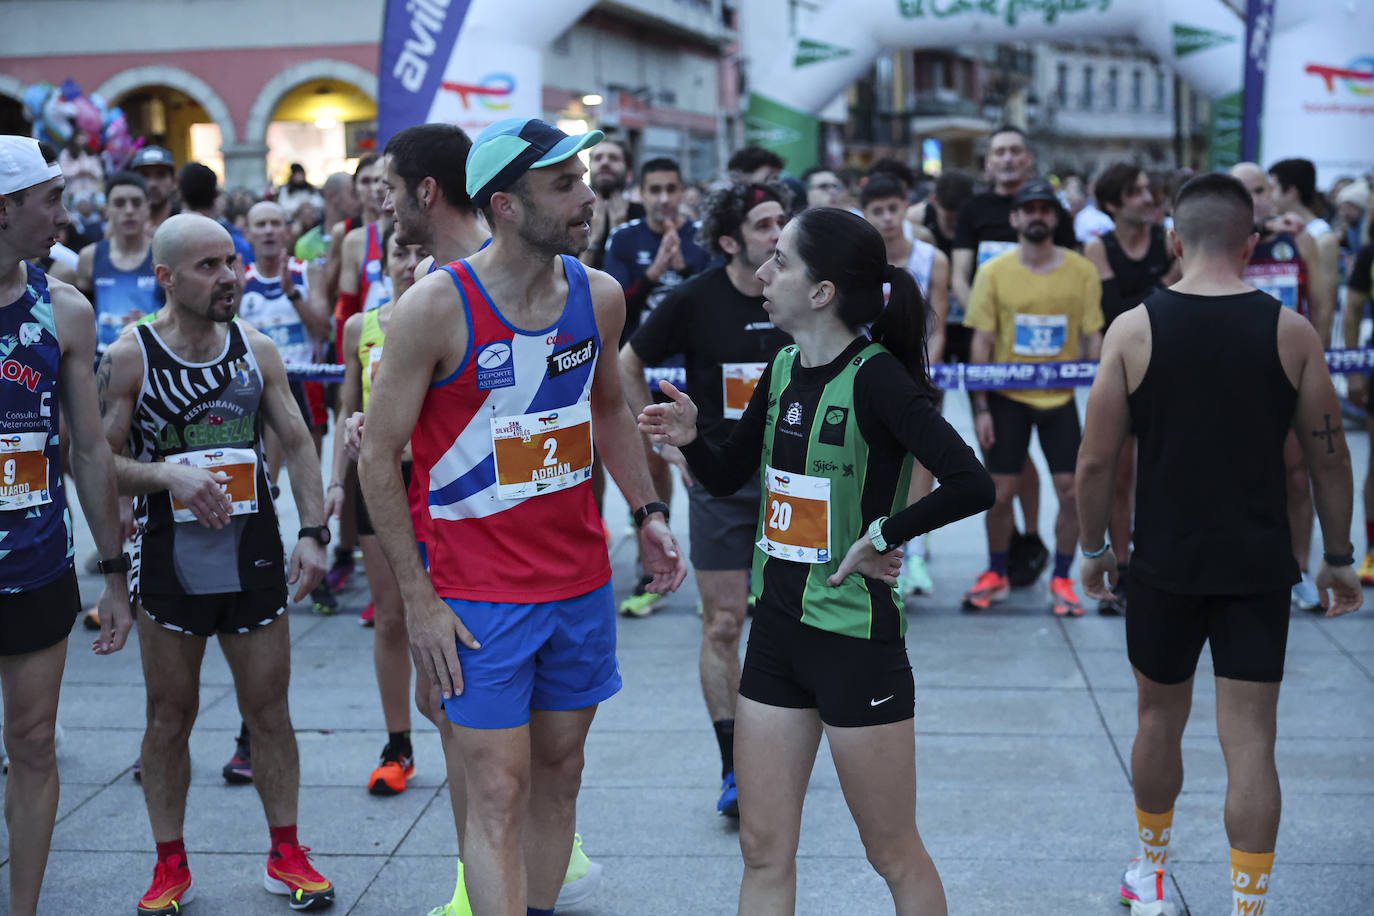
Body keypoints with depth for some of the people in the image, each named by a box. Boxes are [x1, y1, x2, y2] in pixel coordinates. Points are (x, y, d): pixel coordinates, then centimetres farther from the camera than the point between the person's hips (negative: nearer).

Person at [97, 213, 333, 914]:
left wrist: (313, 532, -1)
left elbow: (297, 443, 8)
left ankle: (286, 856, 21)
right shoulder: (130, 357, -6)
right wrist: (169, 474, -23)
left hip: (253, 558, 2)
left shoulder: (257, 349, 3)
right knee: (170, 716, 8)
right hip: (168, 560, -2)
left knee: (270, 712, 7)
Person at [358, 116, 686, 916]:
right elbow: (379, 457, -9)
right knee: (498, 795, -4)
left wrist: (648, 512, 9)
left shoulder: (599, 296, 1)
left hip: (581, 582, 5)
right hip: (479, 594, -5)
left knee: (559, 772, 13)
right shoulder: (436, 308, -15)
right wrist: (419, 600, -11)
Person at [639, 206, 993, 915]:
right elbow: (727, 476, 16)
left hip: (855, 635, -7)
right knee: (763, 849, 12)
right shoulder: (783, 369, 6)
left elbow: (972, 485, -27)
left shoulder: (875, 377, -17)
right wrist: (689, 438, -4)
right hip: (777, 626, 7)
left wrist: (879, 536, -17)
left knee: (893, 854, 8)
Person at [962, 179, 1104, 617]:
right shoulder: (994, 272, -4)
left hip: (1061, 396, 1)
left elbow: (1092, 339, 2)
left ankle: (1061, 580, 13)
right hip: (1007, 397, -1)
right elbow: (982, 341, -2)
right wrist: (981, 407, -6)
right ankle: (996, 575, 22)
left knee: (1071, 490, -3)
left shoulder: (1082, 271, -2)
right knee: (1001, 490, 2)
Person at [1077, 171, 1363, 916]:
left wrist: (1093, 548, 10)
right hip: (1259, 567, 0)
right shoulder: (1291, 333, -4)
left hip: (1166, 561, 0)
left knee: (1160, 718, 19)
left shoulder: (1133, 330, -7)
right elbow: (1329, 458, 1)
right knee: (1250, 741, 3)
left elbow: (1095, 461, -5)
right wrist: (1338, 559, 13)